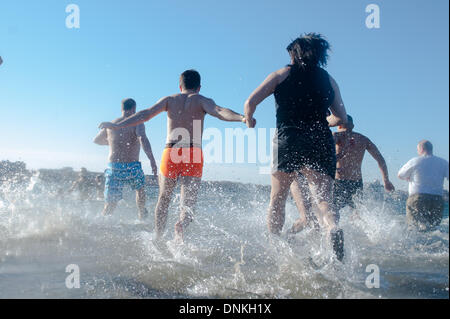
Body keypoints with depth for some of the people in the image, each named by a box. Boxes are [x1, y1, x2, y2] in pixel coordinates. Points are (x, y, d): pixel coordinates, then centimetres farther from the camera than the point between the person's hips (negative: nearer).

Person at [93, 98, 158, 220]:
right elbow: (142, 138, -24)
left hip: (114, 168, 2)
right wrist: (152, 159, -32)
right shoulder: (137, 123, -4)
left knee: (110, 204, 8)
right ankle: (142, 215, 44)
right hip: (132, 168, -2)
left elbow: (96, 140, 26)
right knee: (140, 189, 30)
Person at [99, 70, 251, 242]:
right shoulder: (202, 101, 8)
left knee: (164, 199, 21)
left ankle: (158, 237, 25)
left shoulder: (169, 100, 14)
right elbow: (219, 111, -13)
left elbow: (145, 114, 5)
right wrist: (242, 118, -28)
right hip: (193, 154, -2)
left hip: (170, 152, 2)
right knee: (188, 202, -5)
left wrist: (116, 126, 8)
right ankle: (181, 226, -36)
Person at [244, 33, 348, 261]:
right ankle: (333, 228, -35)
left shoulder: (283, 74, 10)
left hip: (288, 140, -1)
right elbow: (341, 118, 17)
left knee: (277, 199, 14)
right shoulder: (328, 80, 17)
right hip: (321, 142, 1)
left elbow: (251, 102, 2)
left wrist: (248, 120, 22)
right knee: (323, 199, -5)